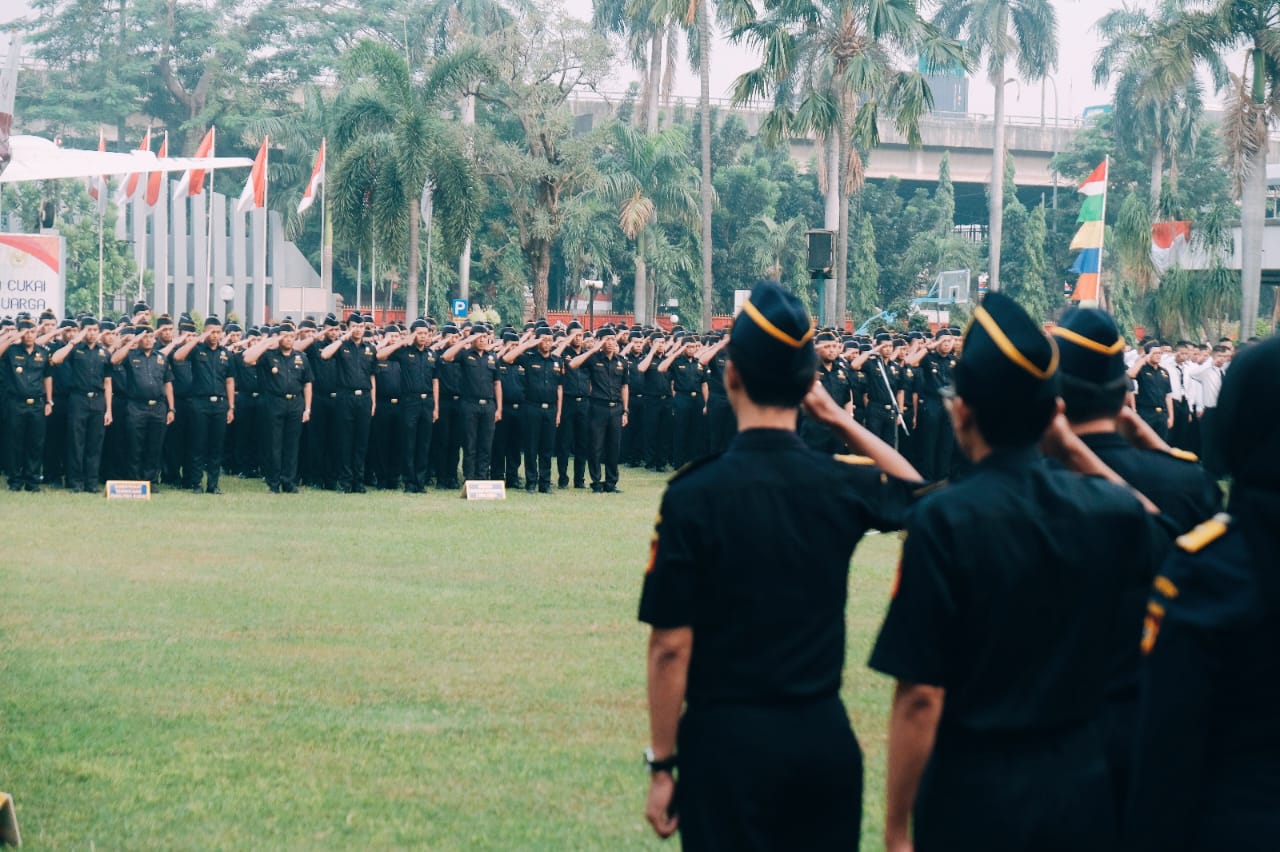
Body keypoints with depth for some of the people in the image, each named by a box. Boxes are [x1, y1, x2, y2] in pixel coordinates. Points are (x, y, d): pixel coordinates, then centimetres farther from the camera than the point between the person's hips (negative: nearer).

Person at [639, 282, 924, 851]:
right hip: (824, 736, 4)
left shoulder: (694, 494, -12)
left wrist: (662, 766, -3)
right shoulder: (843, 484, -2)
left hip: (729, 739, -3)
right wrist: (840, 420, 17)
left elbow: (671, 646, -11)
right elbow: (915, 491, 23)